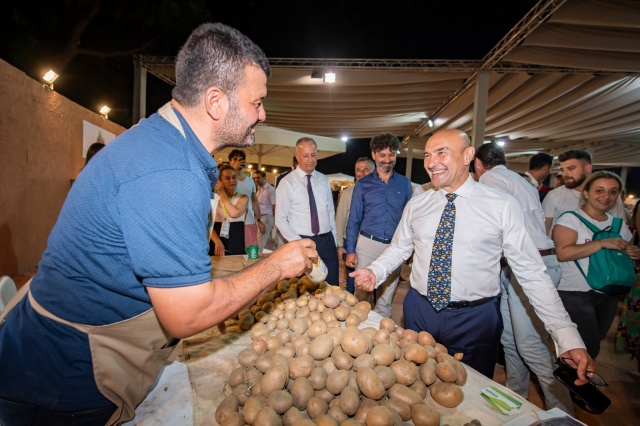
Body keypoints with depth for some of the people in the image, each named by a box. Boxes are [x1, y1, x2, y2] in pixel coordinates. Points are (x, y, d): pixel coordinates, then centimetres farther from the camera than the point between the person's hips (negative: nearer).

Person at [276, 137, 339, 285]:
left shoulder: (324, 180, 8)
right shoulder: (287, 183, -7)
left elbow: (330, 213, 13)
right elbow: (280, 220, -7)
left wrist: (334, 241, 10)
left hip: (327, 241, 4)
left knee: (332, 288, 12)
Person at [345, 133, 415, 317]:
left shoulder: (404, 183, 4)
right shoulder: (363, 184, 1)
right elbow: (354, 220, 2)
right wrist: (350, 250, -4)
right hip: (368, 244, -1)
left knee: (386, 297, 14)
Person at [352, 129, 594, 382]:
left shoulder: (503, 206, -9)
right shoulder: (416, 205, 0)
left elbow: (531, 272, -9)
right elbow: (398, 249, 7)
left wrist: (568, 337, -12)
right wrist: (375, 272, -13)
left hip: (474, 319, -2)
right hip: (419, 311, 3)